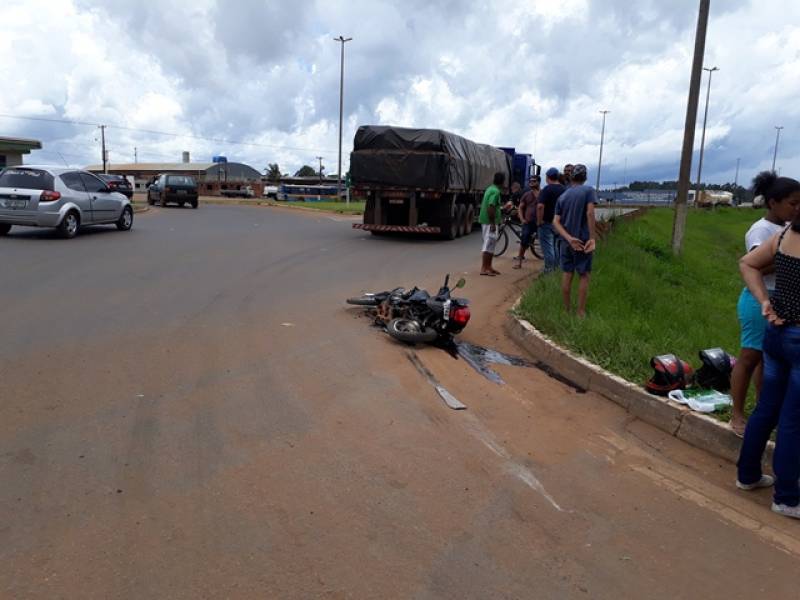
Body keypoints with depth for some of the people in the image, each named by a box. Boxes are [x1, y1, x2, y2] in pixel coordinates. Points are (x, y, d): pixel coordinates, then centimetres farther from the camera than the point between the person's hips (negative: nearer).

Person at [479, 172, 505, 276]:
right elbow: (490, 208, -25)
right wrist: (493, 223, -24)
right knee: (488, 245, -7)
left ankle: (488, 266, 21)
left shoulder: (490, 189, 14)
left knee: (490, 245, 15)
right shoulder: (496, 191, -17)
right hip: (490, 222, -10)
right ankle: (484, 268, -5)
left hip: (486, 221, 10)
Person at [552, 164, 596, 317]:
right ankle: (581, 312, 4)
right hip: (583, 240, -4)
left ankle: (567, 310, 17)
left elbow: (556, 221, -3)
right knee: (584, 276, 3)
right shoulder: (589, 190, -5)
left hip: (566, 241, 4)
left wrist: (569, 238, -13)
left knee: (567, 274, 10)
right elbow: (590, 213, -18)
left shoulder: (562, 196, 8)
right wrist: (592, 238, -17)